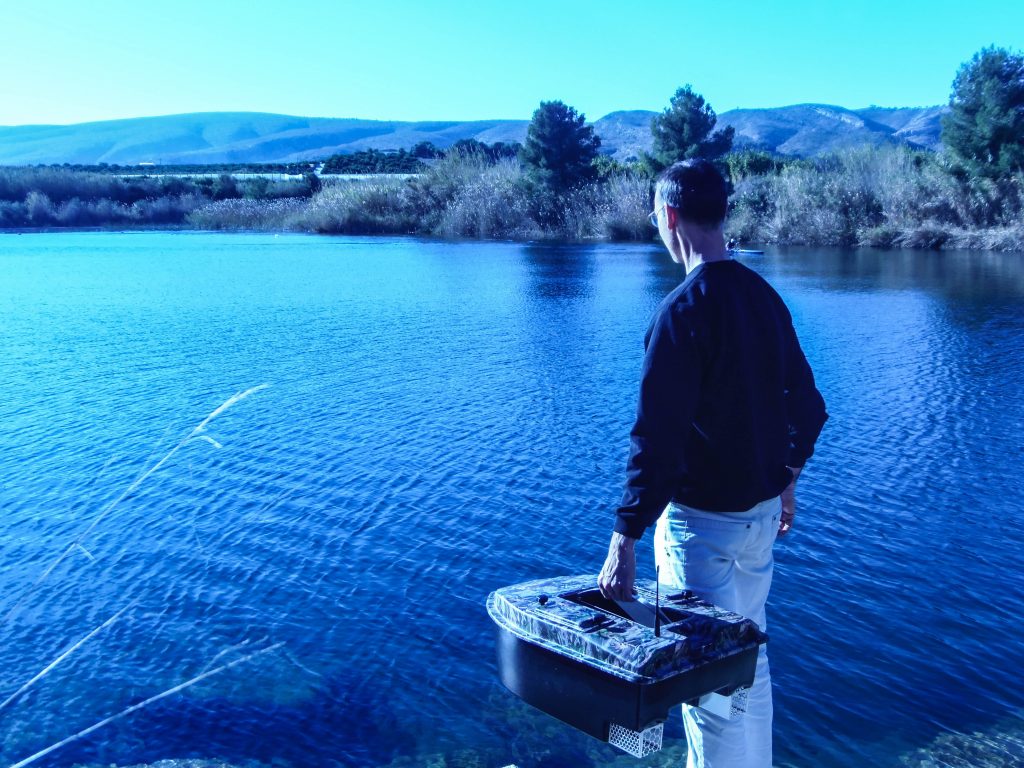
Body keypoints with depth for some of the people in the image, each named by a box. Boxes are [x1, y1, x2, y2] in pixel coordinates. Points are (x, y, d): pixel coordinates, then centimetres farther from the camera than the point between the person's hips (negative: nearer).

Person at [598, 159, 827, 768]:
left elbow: (657, 439, -24)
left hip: (703, 520, -8)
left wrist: (624, 544, -22)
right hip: (762, 512, 8)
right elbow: (808, 406, 10)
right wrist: (786, 482, 23)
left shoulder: (683, 310, -20)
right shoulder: (765, 296, 2)